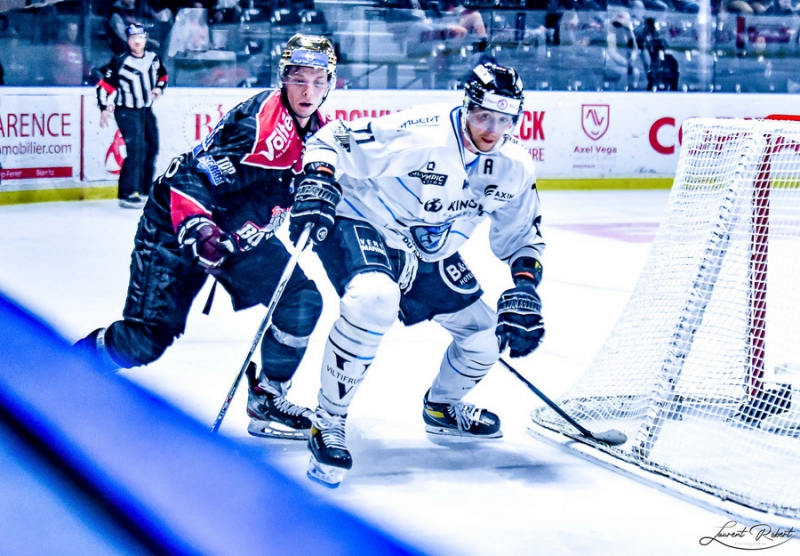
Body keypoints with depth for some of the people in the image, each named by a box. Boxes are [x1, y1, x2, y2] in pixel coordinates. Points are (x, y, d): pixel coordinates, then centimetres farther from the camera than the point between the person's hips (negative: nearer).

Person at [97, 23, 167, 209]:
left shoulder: (154, 59, 2)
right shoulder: (120, 62, -15)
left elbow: (162, 75, 20)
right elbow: (105, 85, -12)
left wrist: (159, 88, 1)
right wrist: (105, 108, -20)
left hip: (146, 110, 7)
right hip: (126, 111, -7)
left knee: (152, 147, 13)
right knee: (136, 148, -21)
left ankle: (144, 190, 30)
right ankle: (127, 194, -21)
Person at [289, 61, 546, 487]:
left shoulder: (515, 167, -7)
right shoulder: (418, 133, -27)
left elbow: (522, 236, 8)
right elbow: (333, 139, -20)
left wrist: (524, 286, -8)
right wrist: (318, 182, -36)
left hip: (430, 256, 7)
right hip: (362, 225, -7)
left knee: (488, 337, 6)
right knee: (375, 297, -38)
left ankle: (442, 407, 40)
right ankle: (327, 422, -25)